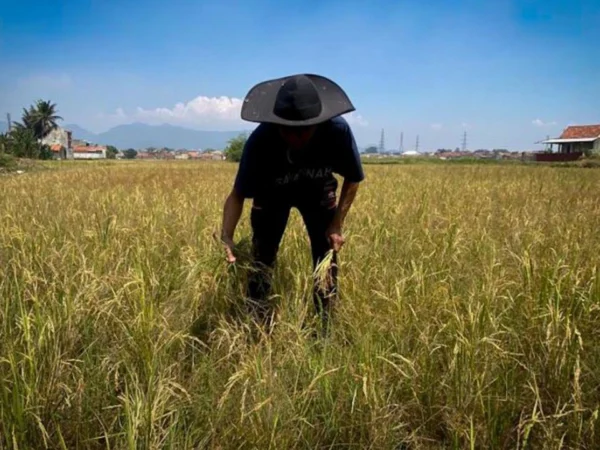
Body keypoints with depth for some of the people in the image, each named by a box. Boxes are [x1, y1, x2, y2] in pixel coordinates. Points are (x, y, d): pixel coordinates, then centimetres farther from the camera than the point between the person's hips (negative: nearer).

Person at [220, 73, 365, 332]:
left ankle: (323, 328, 13)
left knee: (326, 256, -4)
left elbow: (353, 179, -16)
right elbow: (238, 194, -27)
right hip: (271, 193, -1)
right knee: (261, 257, -6)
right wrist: (226, 237, -43)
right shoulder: (260, 141, -38)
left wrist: (337, 224, -21)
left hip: (318, 191, 1)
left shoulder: (338, 130, -35)